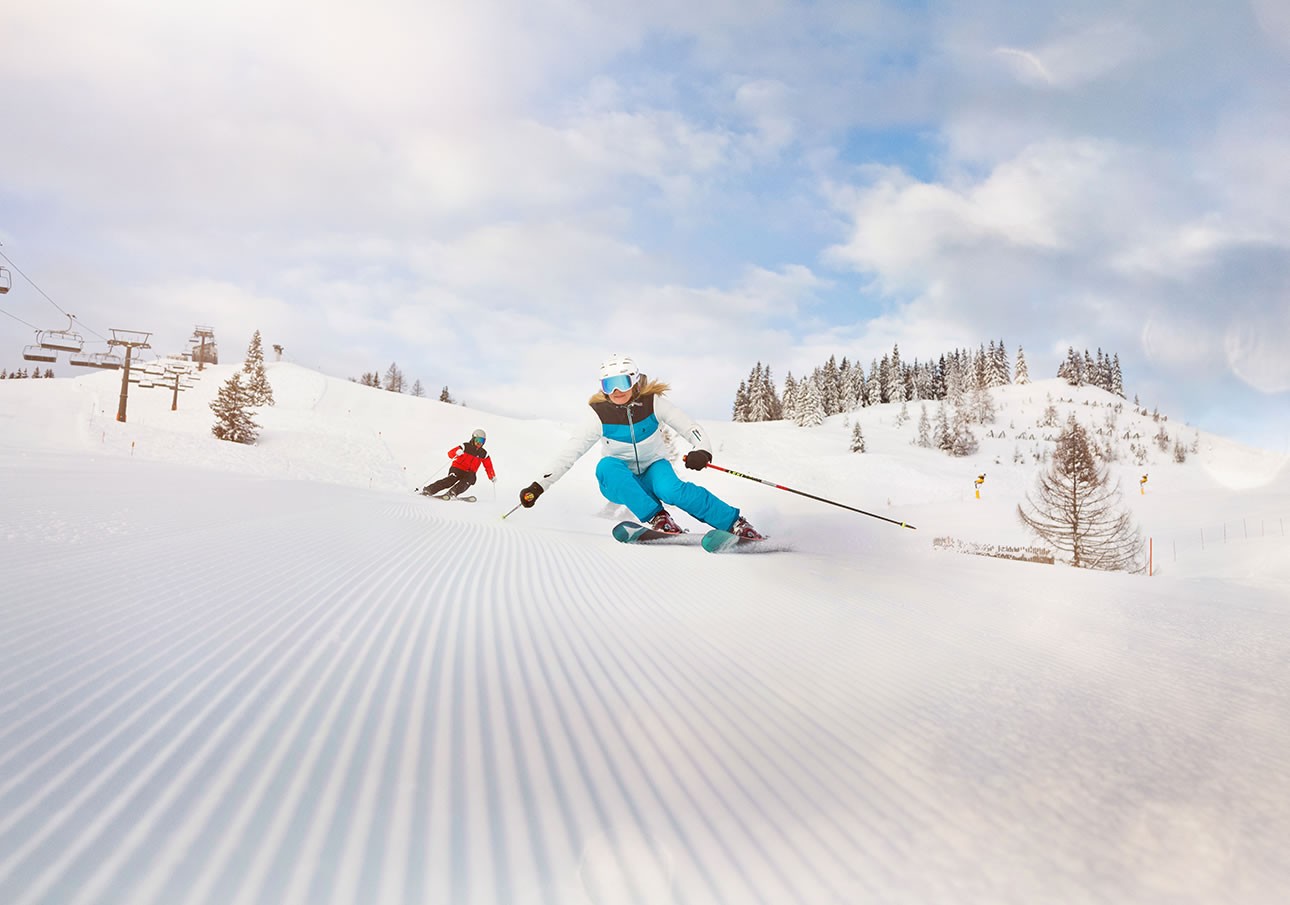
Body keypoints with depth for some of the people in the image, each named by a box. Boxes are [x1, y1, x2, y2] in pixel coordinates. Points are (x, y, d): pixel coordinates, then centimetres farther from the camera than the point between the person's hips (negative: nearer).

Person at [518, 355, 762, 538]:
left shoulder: (653, 403, -13)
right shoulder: (600, 416, -14)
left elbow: (689, 427, -15)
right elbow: (570, 452, -14)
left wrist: (702, 450, -37)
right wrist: (539, 485, -22)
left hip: (652, 473, -1)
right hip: (621, 483, 1)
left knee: (672, 490, -36)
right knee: (606, 466, -34)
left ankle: (737, 523, -29)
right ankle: (656, 519, -34)